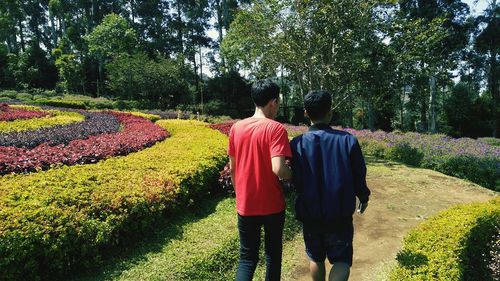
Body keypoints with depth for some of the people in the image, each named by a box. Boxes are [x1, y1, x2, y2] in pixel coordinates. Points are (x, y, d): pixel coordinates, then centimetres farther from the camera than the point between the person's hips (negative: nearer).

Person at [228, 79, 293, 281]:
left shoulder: (236, 128, -1)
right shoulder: (276, 129, -16)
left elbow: (232, 168, 5)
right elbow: (278, 169, -26)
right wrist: (294, 175, -4)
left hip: (245, 206, 3)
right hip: (272, 205, -3)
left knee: (247, 256, 14)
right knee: (273, 253, 20)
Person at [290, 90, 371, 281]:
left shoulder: (297, 144, -11)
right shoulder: (348, 140, -12)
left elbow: (296, 181, -2)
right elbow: (359, 175, -3)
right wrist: (363, 197, 18)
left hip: (309, 213, 2)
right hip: (340, 214, -1)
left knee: (316, 258, 22)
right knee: (342, 260, 11)